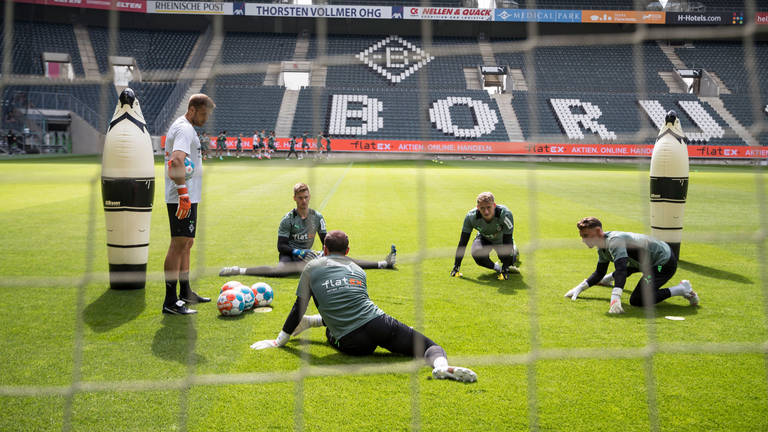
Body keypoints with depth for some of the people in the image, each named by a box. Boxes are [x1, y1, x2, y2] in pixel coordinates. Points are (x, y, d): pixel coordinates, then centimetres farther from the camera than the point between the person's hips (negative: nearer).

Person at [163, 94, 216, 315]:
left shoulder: (180, 126, 19)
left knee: (187, 243, 17)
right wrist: (183, 193, -33)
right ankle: (171, 302, -7)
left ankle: (185, 293, 28)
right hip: (183, 197, -11)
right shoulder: (185, 128, -14)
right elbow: (177, 161, -30)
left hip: (187, 197, 11)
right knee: (178, 244, -9)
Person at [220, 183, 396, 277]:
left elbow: (326, 241, 9)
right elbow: (281, 246, -10)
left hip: (308, 255, 5)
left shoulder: (317, 217, 4)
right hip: (290, 255, -5)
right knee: (281, 271, -40)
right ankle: (239, 271, -38)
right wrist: (298, 252, -24)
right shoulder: (288, 219, -9)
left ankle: (383, 264, -5)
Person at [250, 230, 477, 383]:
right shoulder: (357, 269, 24)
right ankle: (441, 366, -33)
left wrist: (279, 341, 23)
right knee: (430, 346, -1)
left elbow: (299, 308, 11)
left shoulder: (312, 267, 14)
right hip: (378, 325, 0)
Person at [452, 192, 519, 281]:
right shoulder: (471, 217, -33)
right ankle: (497, 267, -6)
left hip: (501, 240, 1)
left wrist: (505, 270, -36)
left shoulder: (505, 214, -37)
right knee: (477, 254, -31)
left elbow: (507, 242, -33)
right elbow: (463, 242, -24)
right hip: (484, 238, -1)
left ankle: (514, 250, 30)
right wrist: (456, 267, -26)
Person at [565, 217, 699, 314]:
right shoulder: (602, 248, 1)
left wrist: (615, 299, -52)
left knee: (636, 300, -22)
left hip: (664, 263, -10)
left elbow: (621, 270, -42)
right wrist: (580, 287, -1)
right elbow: (599, 273, 13)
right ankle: (609, 278, 66)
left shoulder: (614, 241, -29)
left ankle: (681, 289, -13)